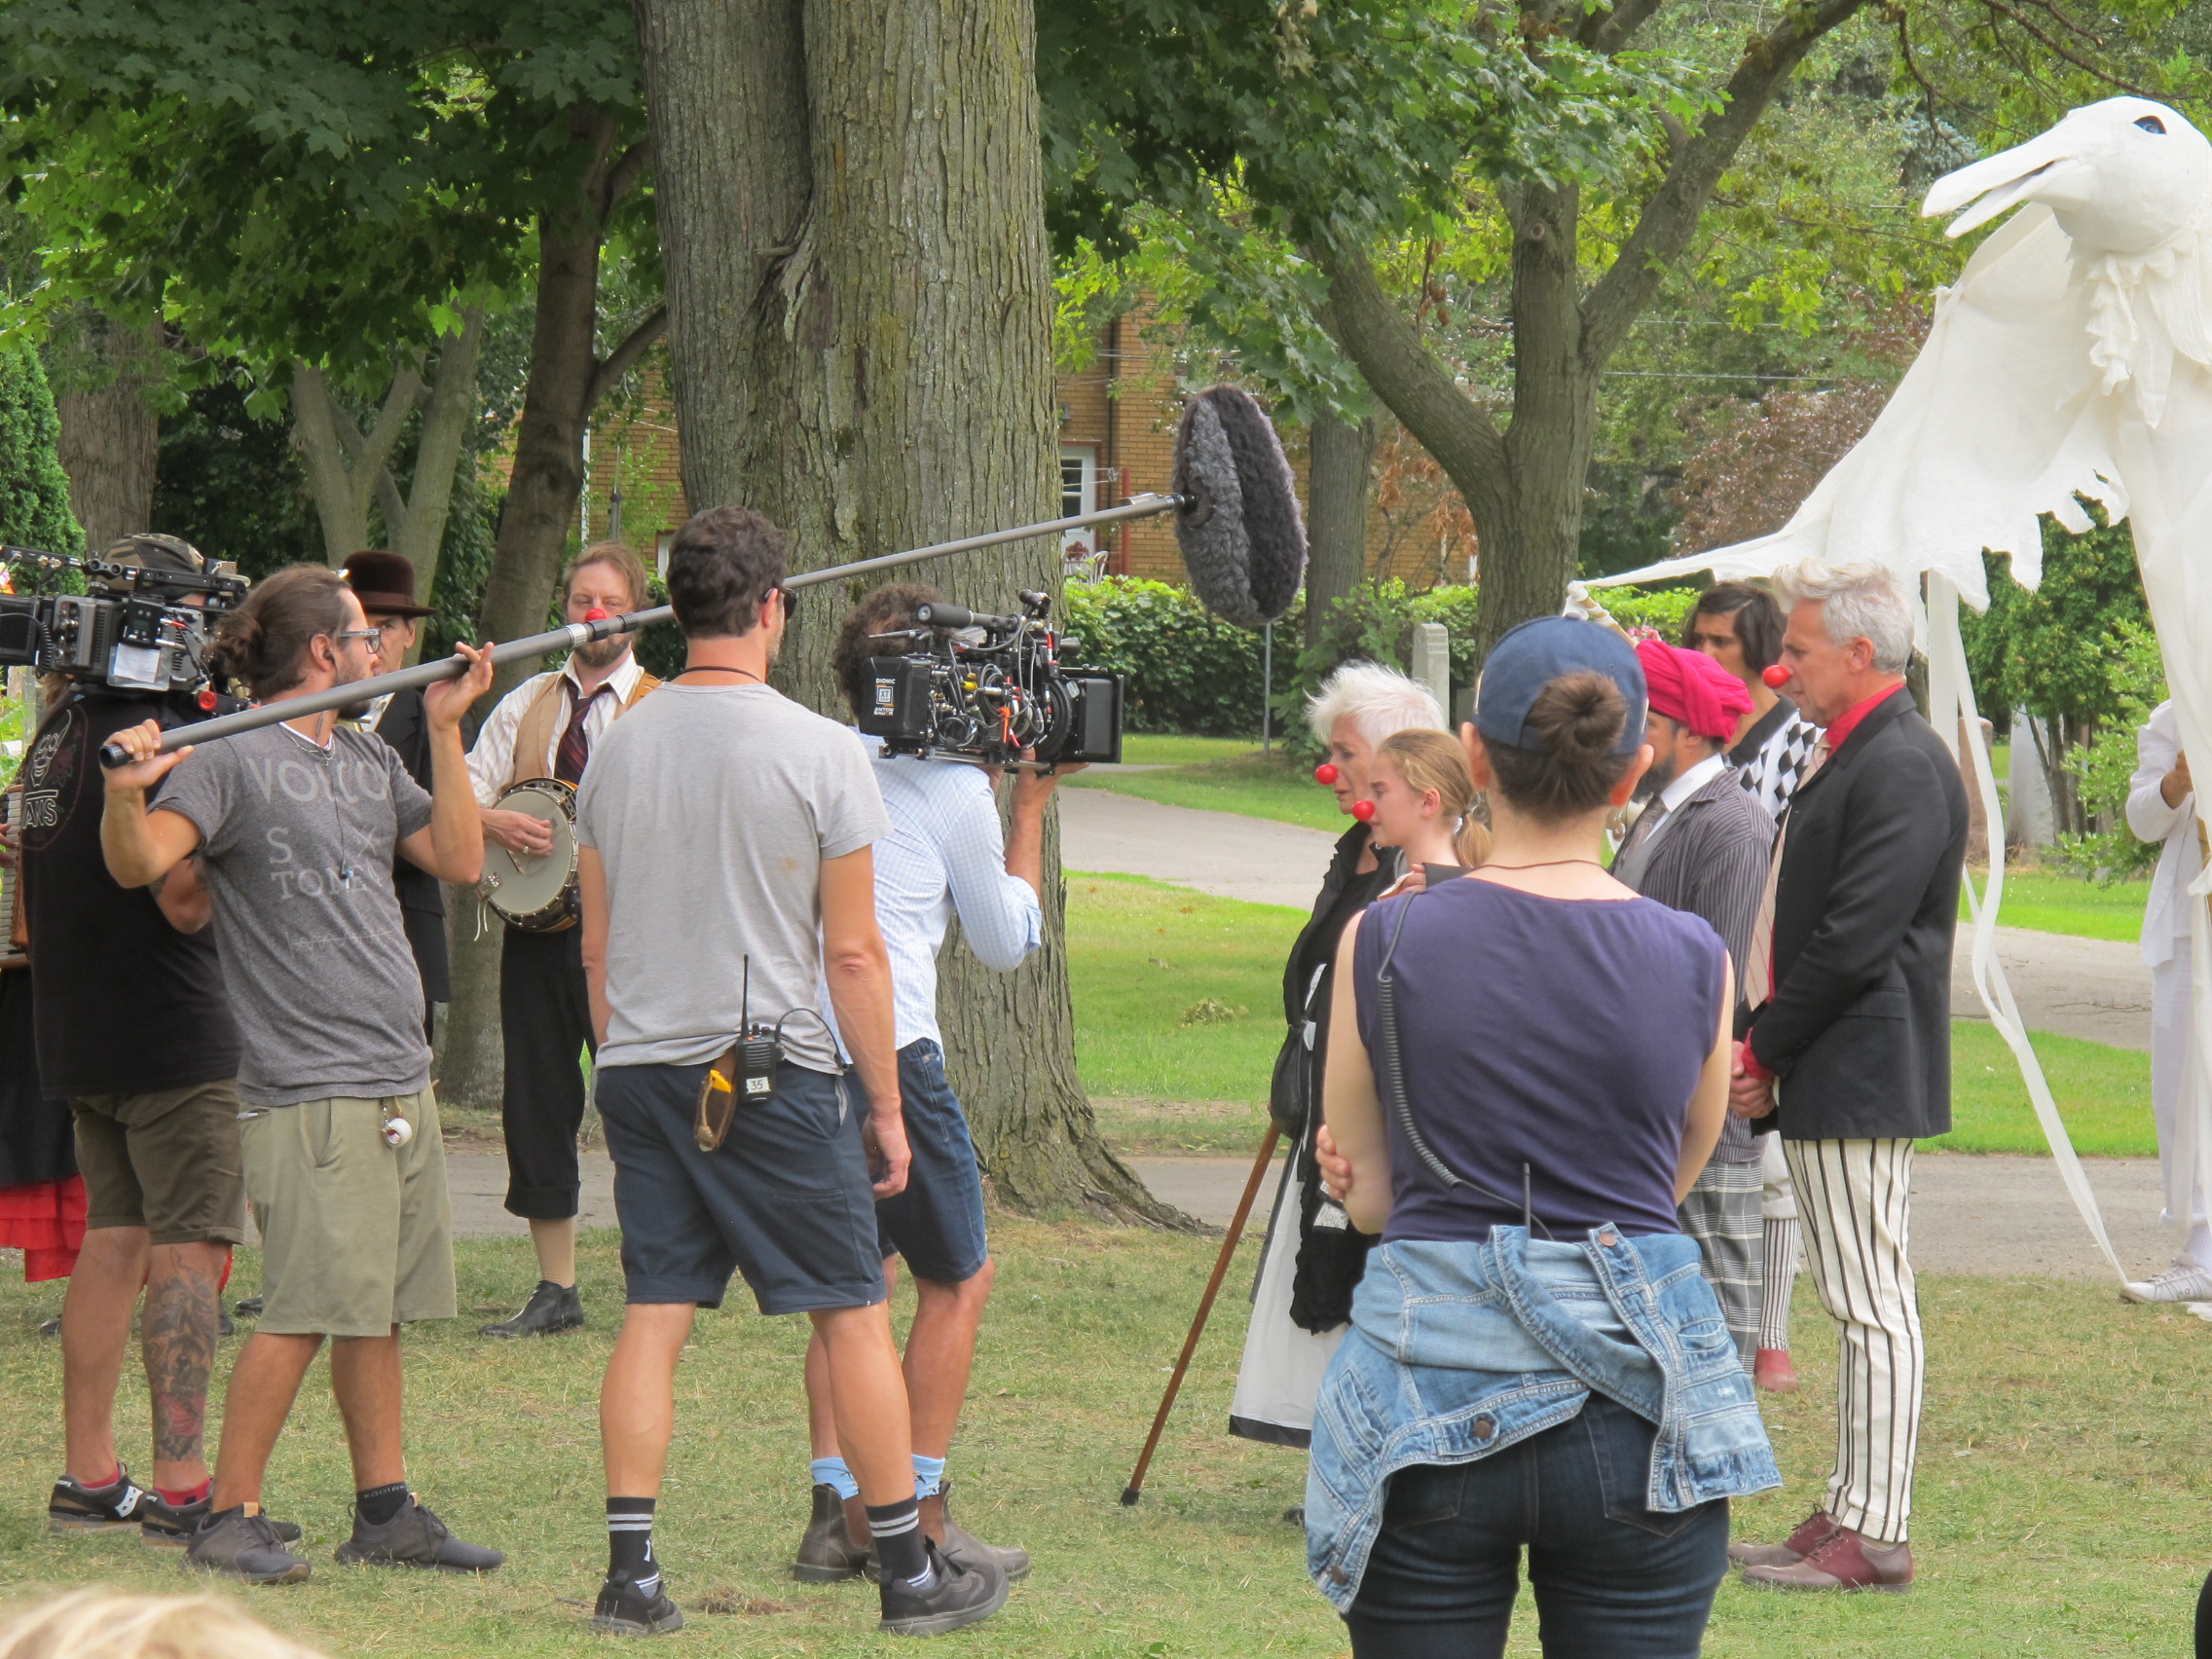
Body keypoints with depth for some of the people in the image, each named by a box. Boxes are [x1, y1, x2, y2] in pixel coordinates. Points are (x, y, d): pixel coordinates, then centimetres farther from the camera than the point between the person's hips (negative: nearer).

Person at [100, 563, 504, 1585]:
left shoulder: (370, 761, 16)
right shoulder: (234, 763, -8)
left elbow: (460, 860, 14)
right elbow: (140, 863, -19)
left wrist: (445, 731, 11)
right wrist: (125, 793, -40)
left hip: (400, 1082, 8)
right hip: (307, 1089, -8)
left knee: (378, 1310, 11)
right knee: (303, 1311, -9)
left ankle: (385, 1512, 17)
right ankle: (228, 1521, -3)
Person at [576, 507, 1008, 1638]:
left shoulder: (617, 749, 6)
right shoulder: (818, 750, -8)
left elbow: (597, 947, 12)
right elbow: (853, 953, -7)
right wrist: (885, 1103, 1)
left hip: (642, 1072, 5)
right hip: (775, 1073, -5)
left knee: (654, 1316, 6)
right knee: (852, 1315, 4)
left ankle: (630, 1574, 2)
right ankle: (908, 1573, 9)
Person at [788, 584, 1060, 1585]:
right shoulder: (953, 787, -1)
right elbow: (1008, 944, 9)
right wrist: (1030, 811, 18)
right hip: (888, 1049, -5)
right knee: (958, 1276, 9)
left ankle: (840, 1512, 9)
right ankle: (920, 1518, 6)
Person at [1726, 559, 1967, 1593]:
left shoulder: (1902, 768, -16)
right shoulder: (1847, 758, 18)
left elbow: (1854, 938, -21)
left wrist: (1765, 1049, -13)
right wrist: (1760, 1048, 10)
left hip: (1861, 1076, -11)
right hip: (1824, 1080, 11)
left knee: (1873, 1305, -9)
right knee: (1859, 1304, 13)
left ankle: (1875, 1536, -8)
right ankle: (1846, 1516, 17)